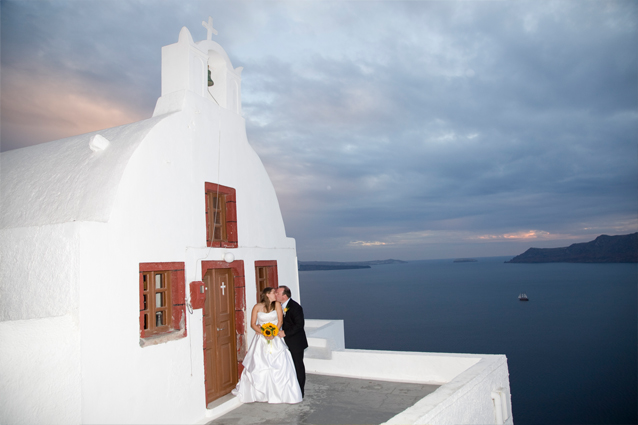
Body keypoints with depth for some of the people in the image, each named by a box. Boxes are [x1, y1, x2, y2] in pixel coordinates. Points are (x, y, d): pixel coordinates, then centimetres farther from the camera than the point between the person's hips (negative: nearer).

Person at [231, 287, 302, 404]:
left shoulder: (277, 305, 1)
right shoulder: (257, 307, -2)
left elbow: (280, 321, -3)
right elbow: (253, 324, -1)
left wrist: (273, 333, -15)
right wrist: (264, 333, -14)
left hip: (275, 339, 1)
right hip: (261, 339, -1)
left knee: (280, 364, -5)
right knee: (257, 365, 1)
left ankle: (282, 393, 7)